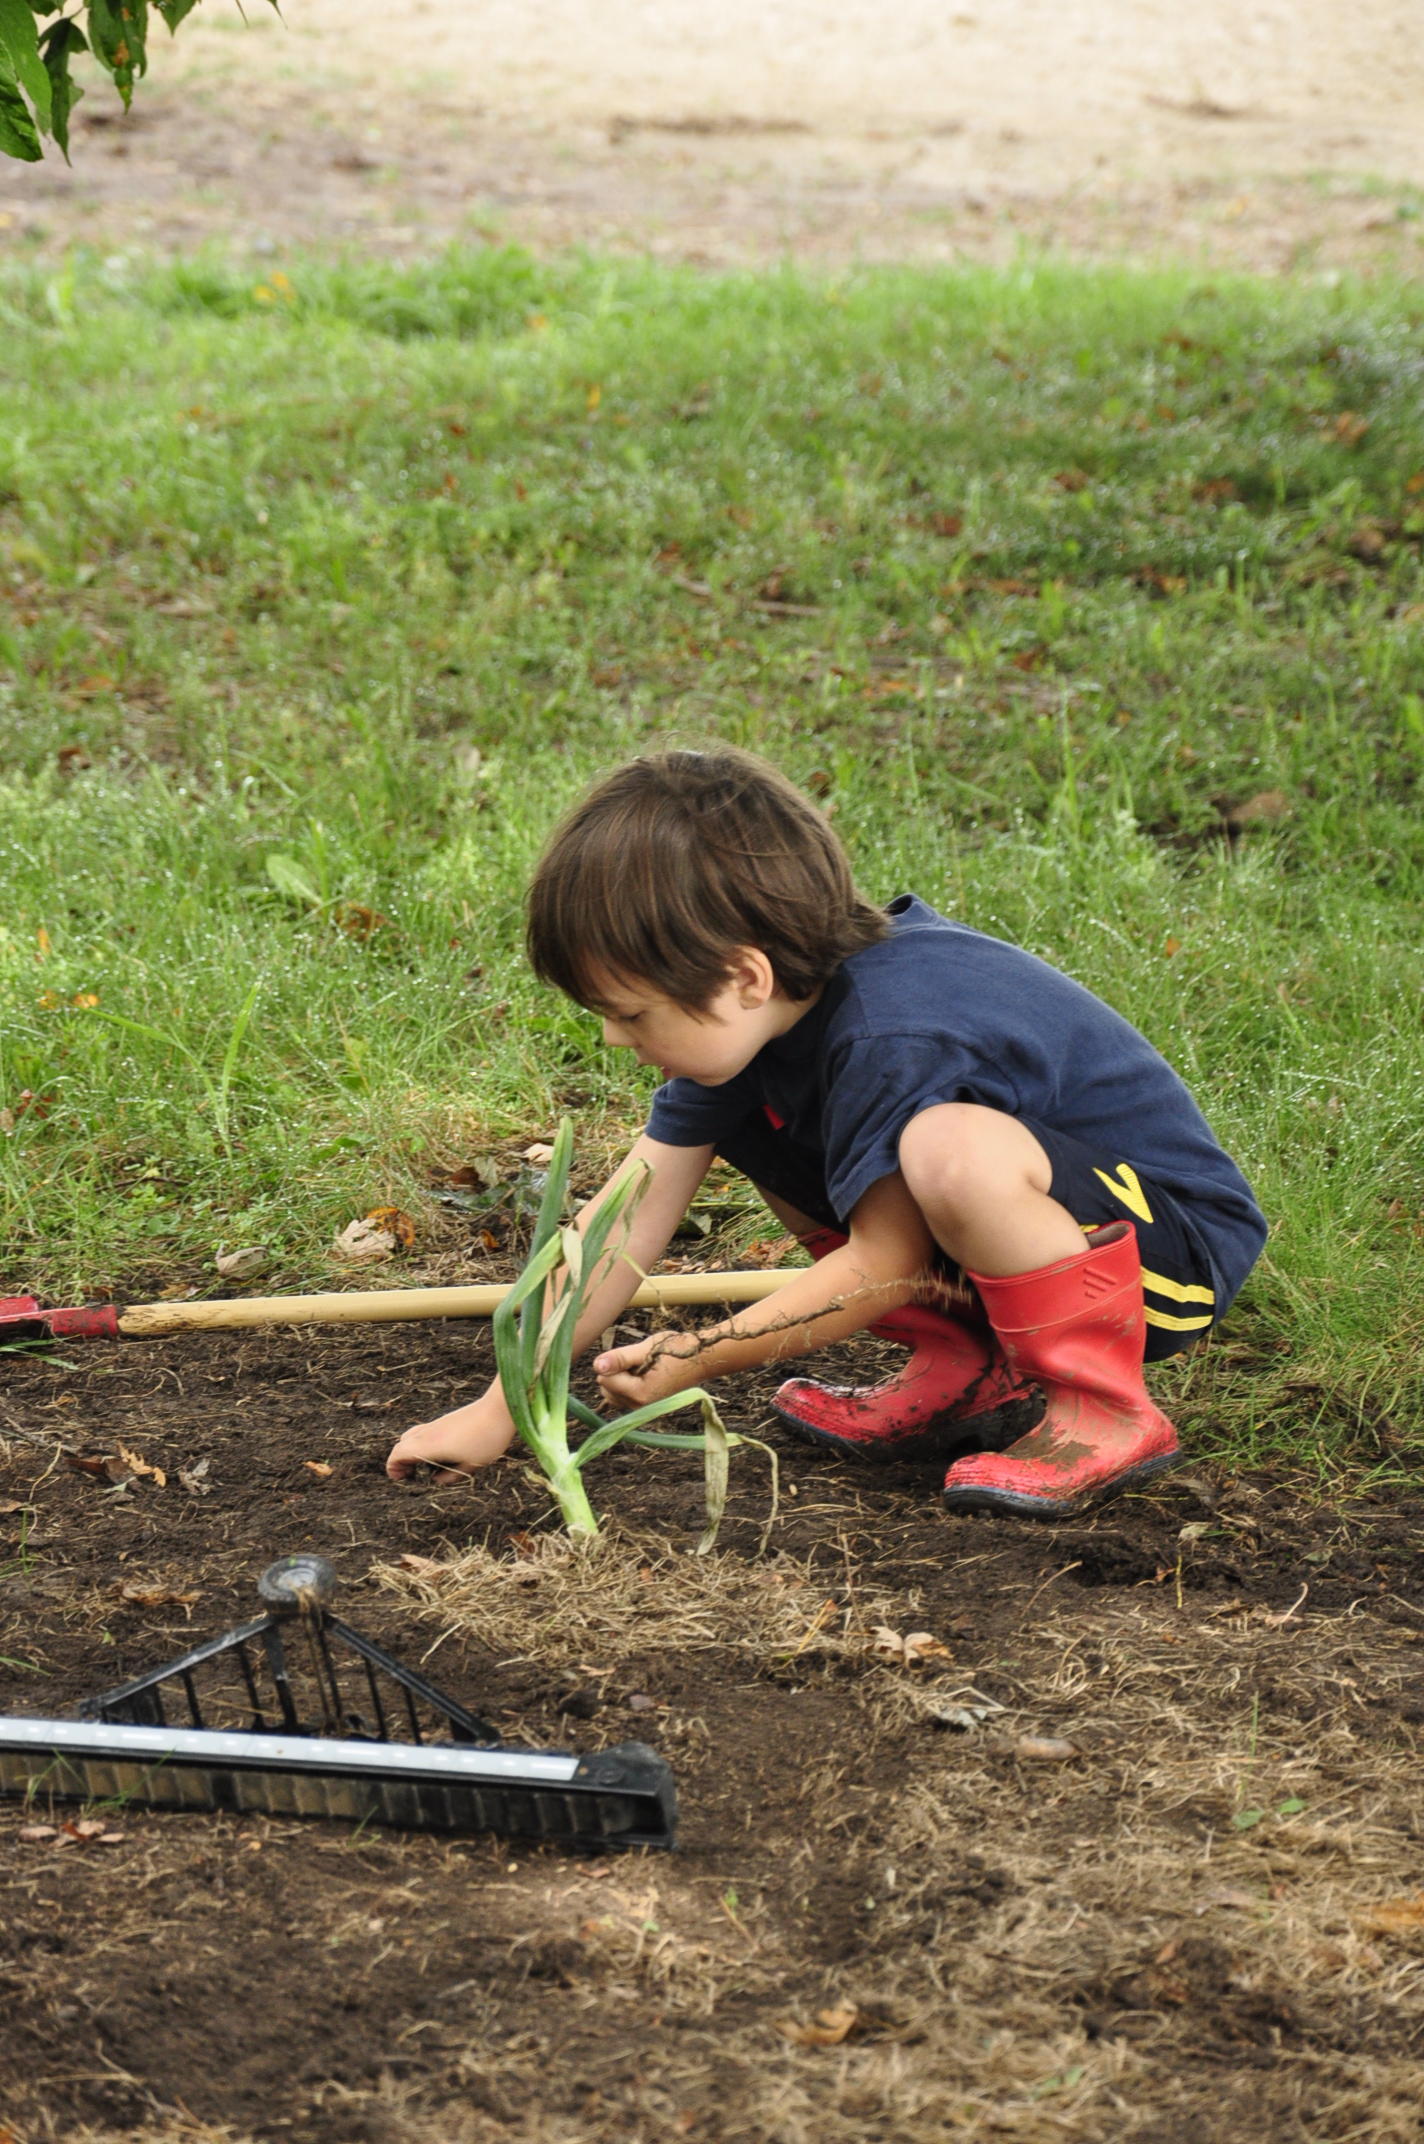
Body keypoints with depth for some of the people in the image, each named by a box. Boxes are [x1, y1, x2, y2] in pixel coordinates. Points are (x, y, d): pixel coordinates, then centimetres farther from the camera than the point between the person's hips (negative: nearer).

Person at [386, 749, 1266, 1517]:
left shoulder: (891, 1038, -31)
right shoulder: (746, 1012, -4)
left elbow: (884, 1265, -24)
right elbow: (630, 1216, -2)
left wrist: (695, 1358, -14)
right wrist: (501, 1409, -3)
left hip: (1175, 1245, -9)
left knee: (955, 1151, -39)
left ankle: (1103, 1410, -16)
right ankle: (965, 1370, 8)